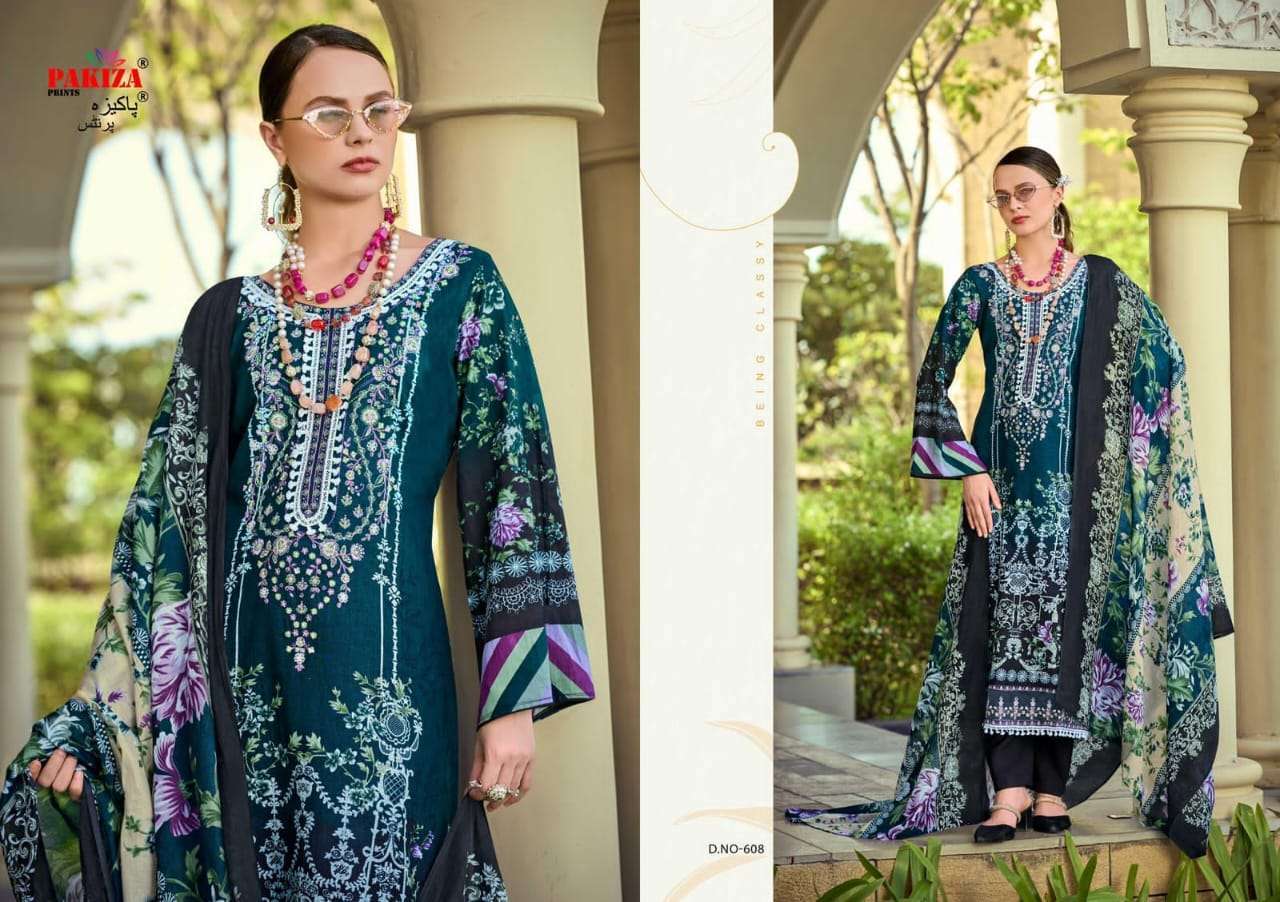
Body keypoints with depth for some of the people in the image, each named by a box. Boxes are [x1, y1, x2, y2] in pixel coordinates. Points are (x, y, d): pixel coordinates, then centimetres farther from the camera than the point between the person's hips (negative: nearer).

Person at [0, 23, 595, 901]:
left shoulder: (462, 284, 2)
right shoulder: (229, 315, 9)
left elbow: (515, 484, -2)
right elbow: (165, 509, 8)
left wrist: (516, 700, -8)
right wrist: (94, 715, 3)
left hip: (384, 670, -2)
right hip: (240, 674, 3)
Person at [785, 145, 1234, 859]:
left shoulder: (1100, 280, 3)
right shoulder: (981, 284, 7)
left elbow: (1165, 364, 2)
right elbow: (934, 377, 4)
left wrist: (1129, 456, -6)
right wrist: (967, 468, -6)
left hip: (1072, 481, -1)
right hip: (1000, 478, 1)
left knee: (1065, 618, -1)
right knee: (1001, 620, -3)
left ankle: (1053, 786, 4)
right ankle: (1008, 789, -2)